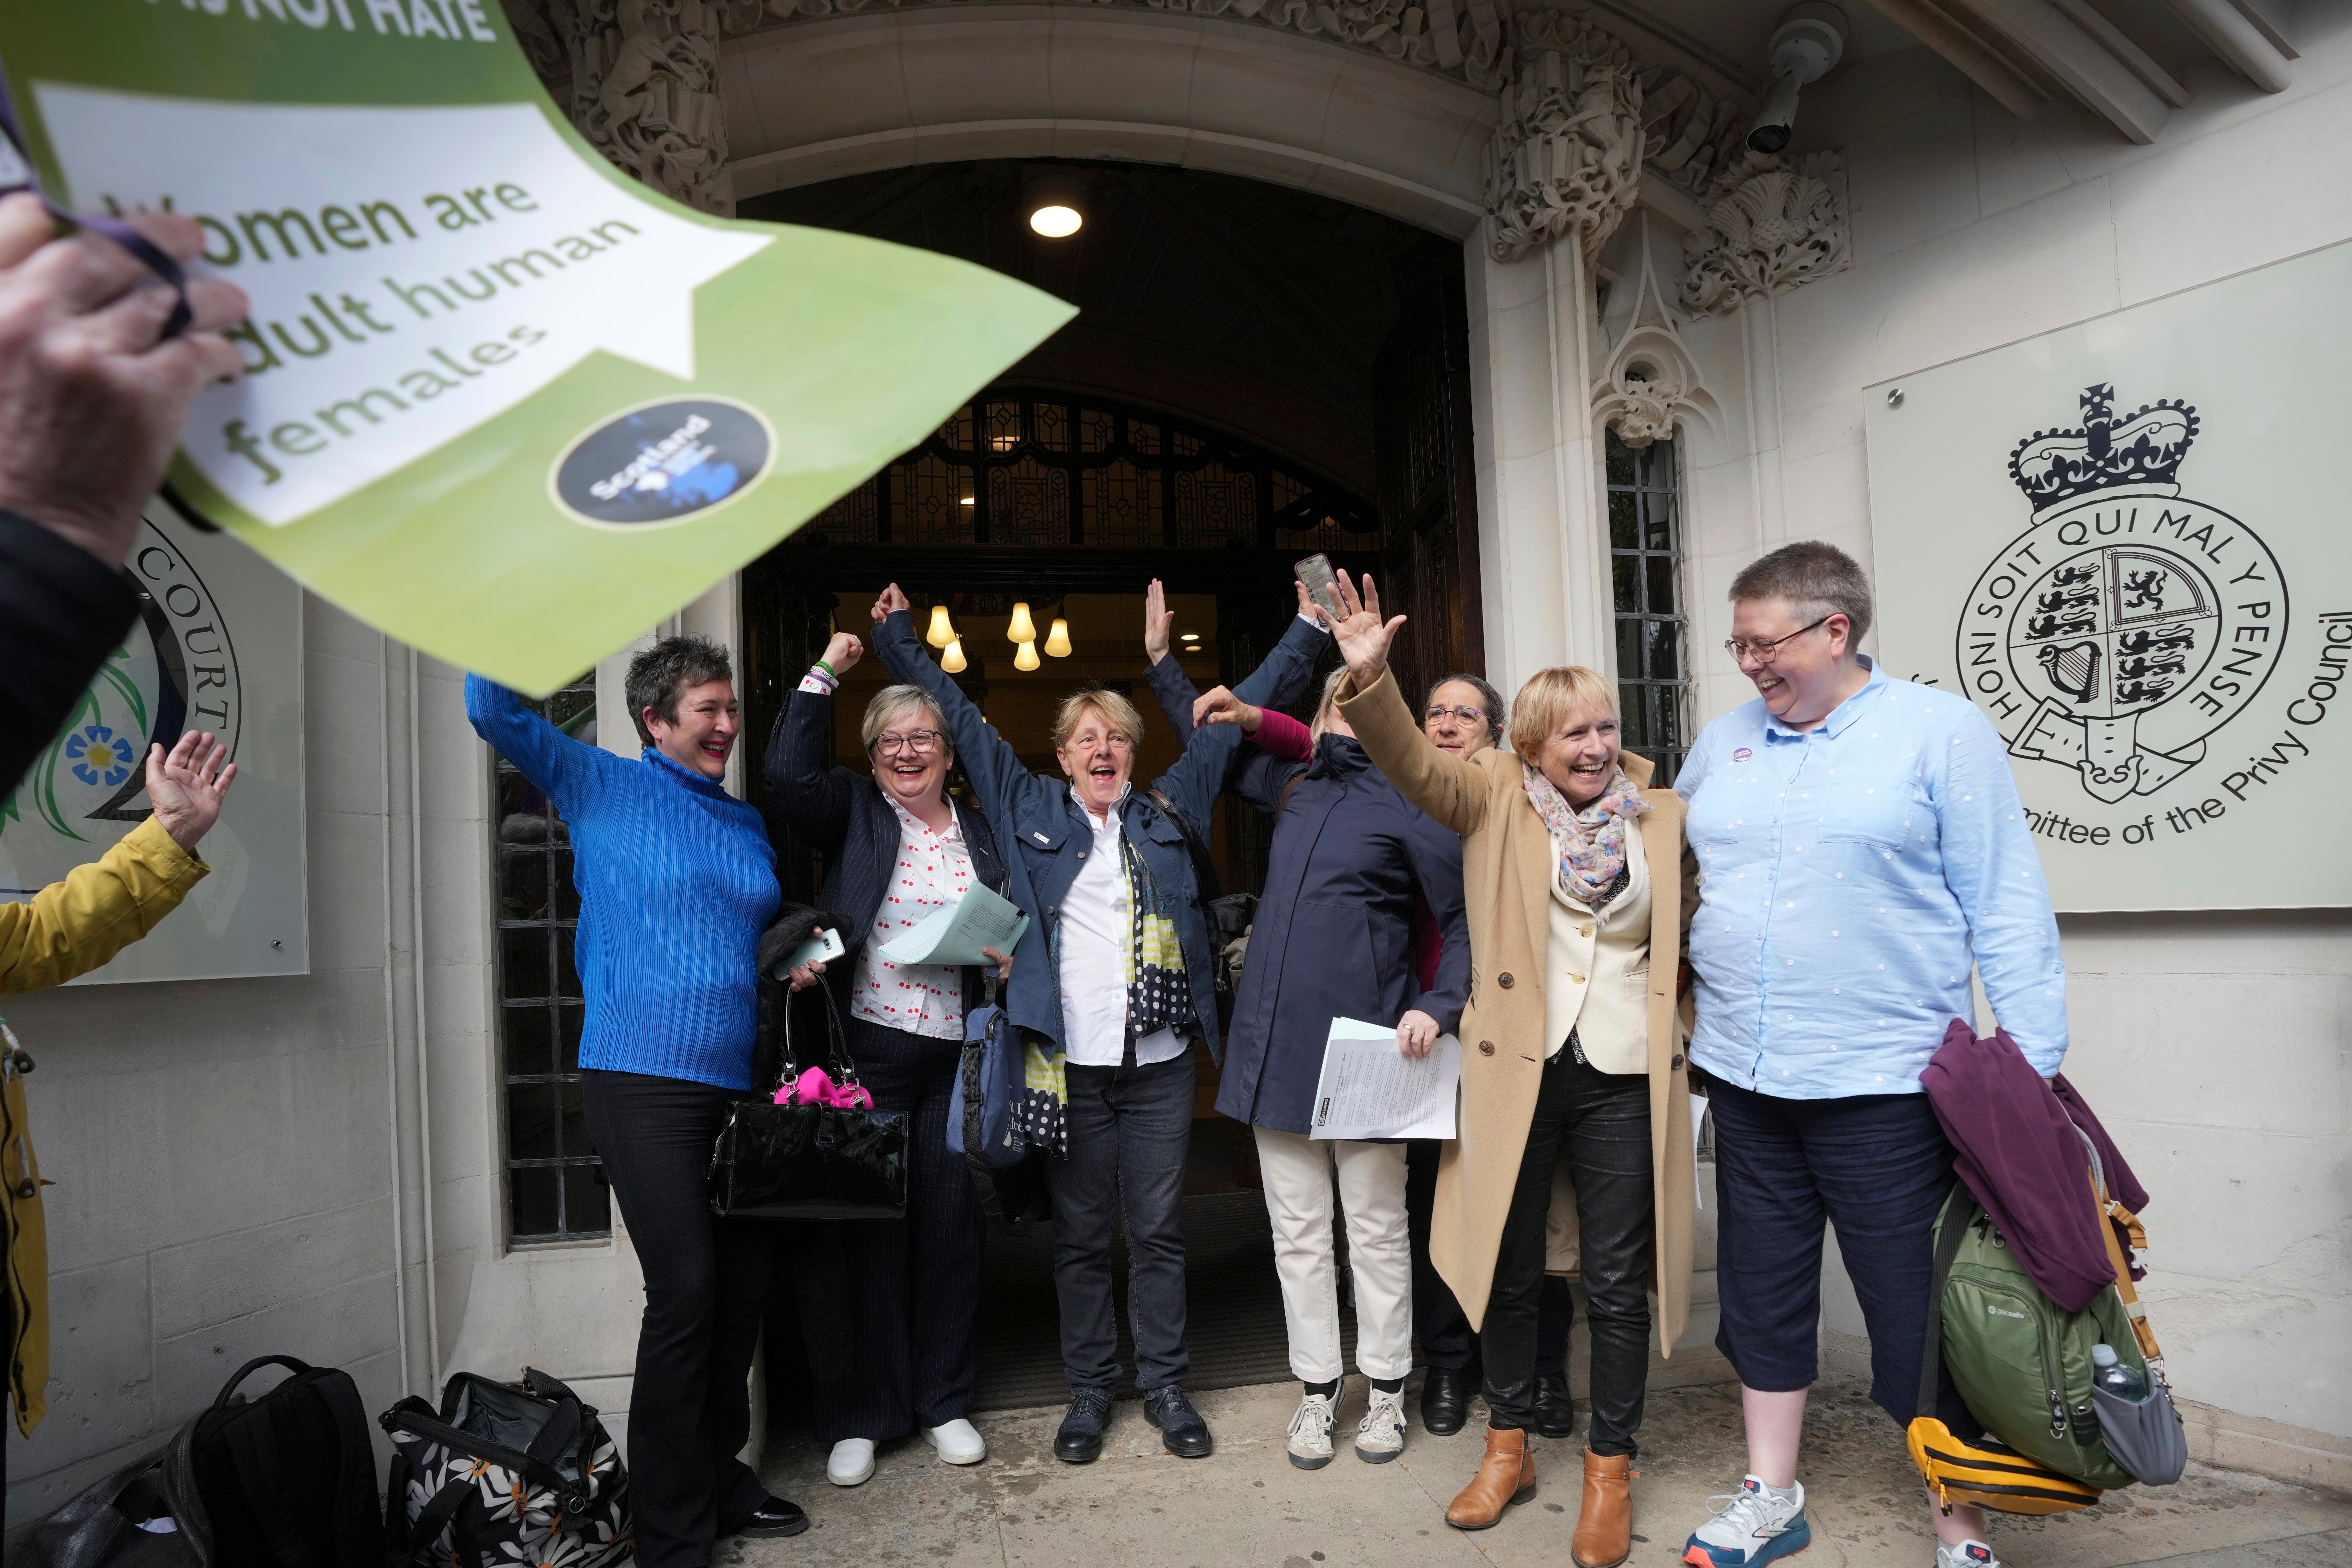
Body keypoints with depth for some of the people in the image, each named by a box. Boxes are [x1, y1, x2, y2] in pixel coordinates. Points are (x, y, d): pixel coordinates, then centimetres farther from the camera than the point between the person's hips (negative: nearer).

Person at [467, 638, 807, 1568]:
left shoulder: (748, 823, 16)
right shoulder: (601, 788, 2)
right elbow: (495, 710, -7)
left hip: (739, 1084, 6)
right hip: (642, 1081, -6)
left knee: (743, 1289, 11)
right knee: (685, 1294, -8)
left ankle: (718, 1481, 31)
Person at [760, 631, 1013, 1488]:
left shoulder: (983, 833, 14)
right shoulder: (854, 811, 5)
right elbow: (789, 777, -14)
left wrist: (1009, 959, -4)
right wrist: (826, 671, -10)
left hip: (956, 1058, 3)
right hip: (868, 1052, -2)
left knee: (952, 1227, 9)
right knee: (869, 1231, 5)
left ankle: (945, 1402, 26)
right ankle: (858, 1417, 20)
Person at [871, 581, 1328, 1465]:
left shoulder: (1170, 809, 10)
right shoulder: (1029, 809, 7)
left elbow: (1238, 718, 12)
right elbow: (960, 720, 14)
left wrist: (1306, 634, 13)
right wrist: (898, 637, 18)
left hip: (1159, 1062, 1)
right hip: (1070, 1061, -1)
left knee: (1159, 1230, 9)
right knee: (1080, 1234, 10)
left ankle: (1166, 1387, 24)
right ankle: (1089, 1389, 25)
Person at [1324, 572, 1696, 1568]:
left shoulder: (1662, 818, 4)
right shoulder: (1497, 798, 0)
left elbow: (1701, 925, 16)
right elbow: (1414, 764, -16)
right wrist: (1367, 679, -32)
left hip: (1625, 1077, 1)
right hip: (1516, 1068, 0)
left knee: (1617, 1283, 8)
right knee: (1510, 1269, 13)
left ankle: (1611, 1471, 27)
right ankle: (1508, 1448, 33)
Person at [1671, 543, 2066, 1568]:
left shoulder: (1941, 731, -5)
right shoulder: (1723, 743, 9)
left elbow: (2007, 912, -7)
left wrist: (2034, 1069, -10)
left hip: (1884, 1086, -5)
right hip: (1744, 1078, 5)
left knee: (1919, 1319, 6)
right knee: (1762, 1294, 16)